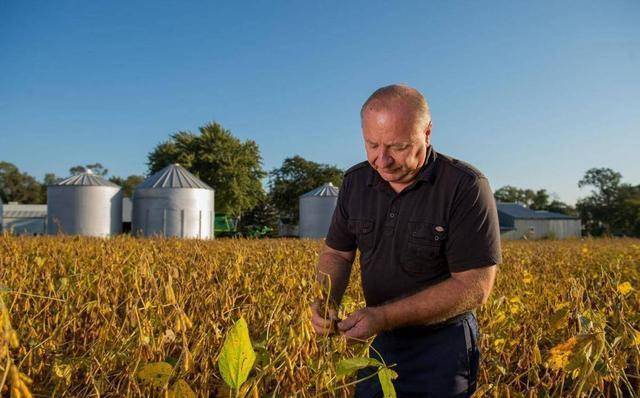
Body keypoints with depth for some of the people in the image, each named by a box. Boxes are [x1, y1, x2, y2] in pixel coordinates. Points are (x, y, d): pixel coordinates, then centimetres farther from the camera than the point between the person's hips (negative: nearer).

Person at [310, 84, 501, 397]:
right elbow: (336, 253, 6)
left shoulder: (467, 188, -21)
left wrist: (385, 316, -28)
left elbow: (475, 286, -23)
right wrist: (327, 301, -16)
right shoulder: (355, 181, -3)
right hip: (381, 342, 5)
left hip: (442, 345, -5)